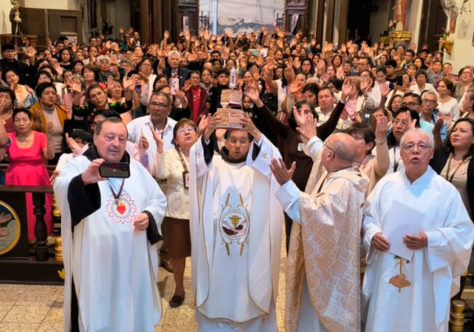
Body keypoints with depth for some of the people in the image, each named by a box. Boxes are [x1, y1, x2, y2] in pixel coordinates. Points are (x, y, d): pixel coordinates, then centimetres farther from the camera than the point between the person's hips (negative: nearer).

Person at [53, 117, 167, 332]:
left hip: (133, 260, 5)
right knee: (97, 314, 7)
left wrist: (149, 216, -7)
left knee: (132, 313, 17)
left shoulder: (137, 168, 11)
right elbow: (62, 189, -26)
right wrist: (83, 180, -49)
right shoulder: (79, 165, -5)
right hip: (95, 261, -4)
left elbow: (159, 200, 15)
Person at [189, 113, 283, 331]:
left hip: (251, 246, 0)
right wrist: (206, 135, -30)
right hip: (218, 245, 0)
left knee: (248, 290, 7)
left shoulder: (259, 167, 8)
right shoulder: (215, 164, 8)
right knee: (218, 294, 6)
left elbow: (274, 161, -14)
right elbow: (198, 164, -13)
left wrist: (256, 134, -30)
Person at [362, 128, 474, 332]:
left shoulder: (446, 191, -5)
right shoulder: (386, 184, 3)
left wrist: (430, 240, -19)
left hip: (425, 278, -2)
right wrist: (373, 234, -10)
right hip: (386, 274, 2)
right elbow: (367, 216, 10)